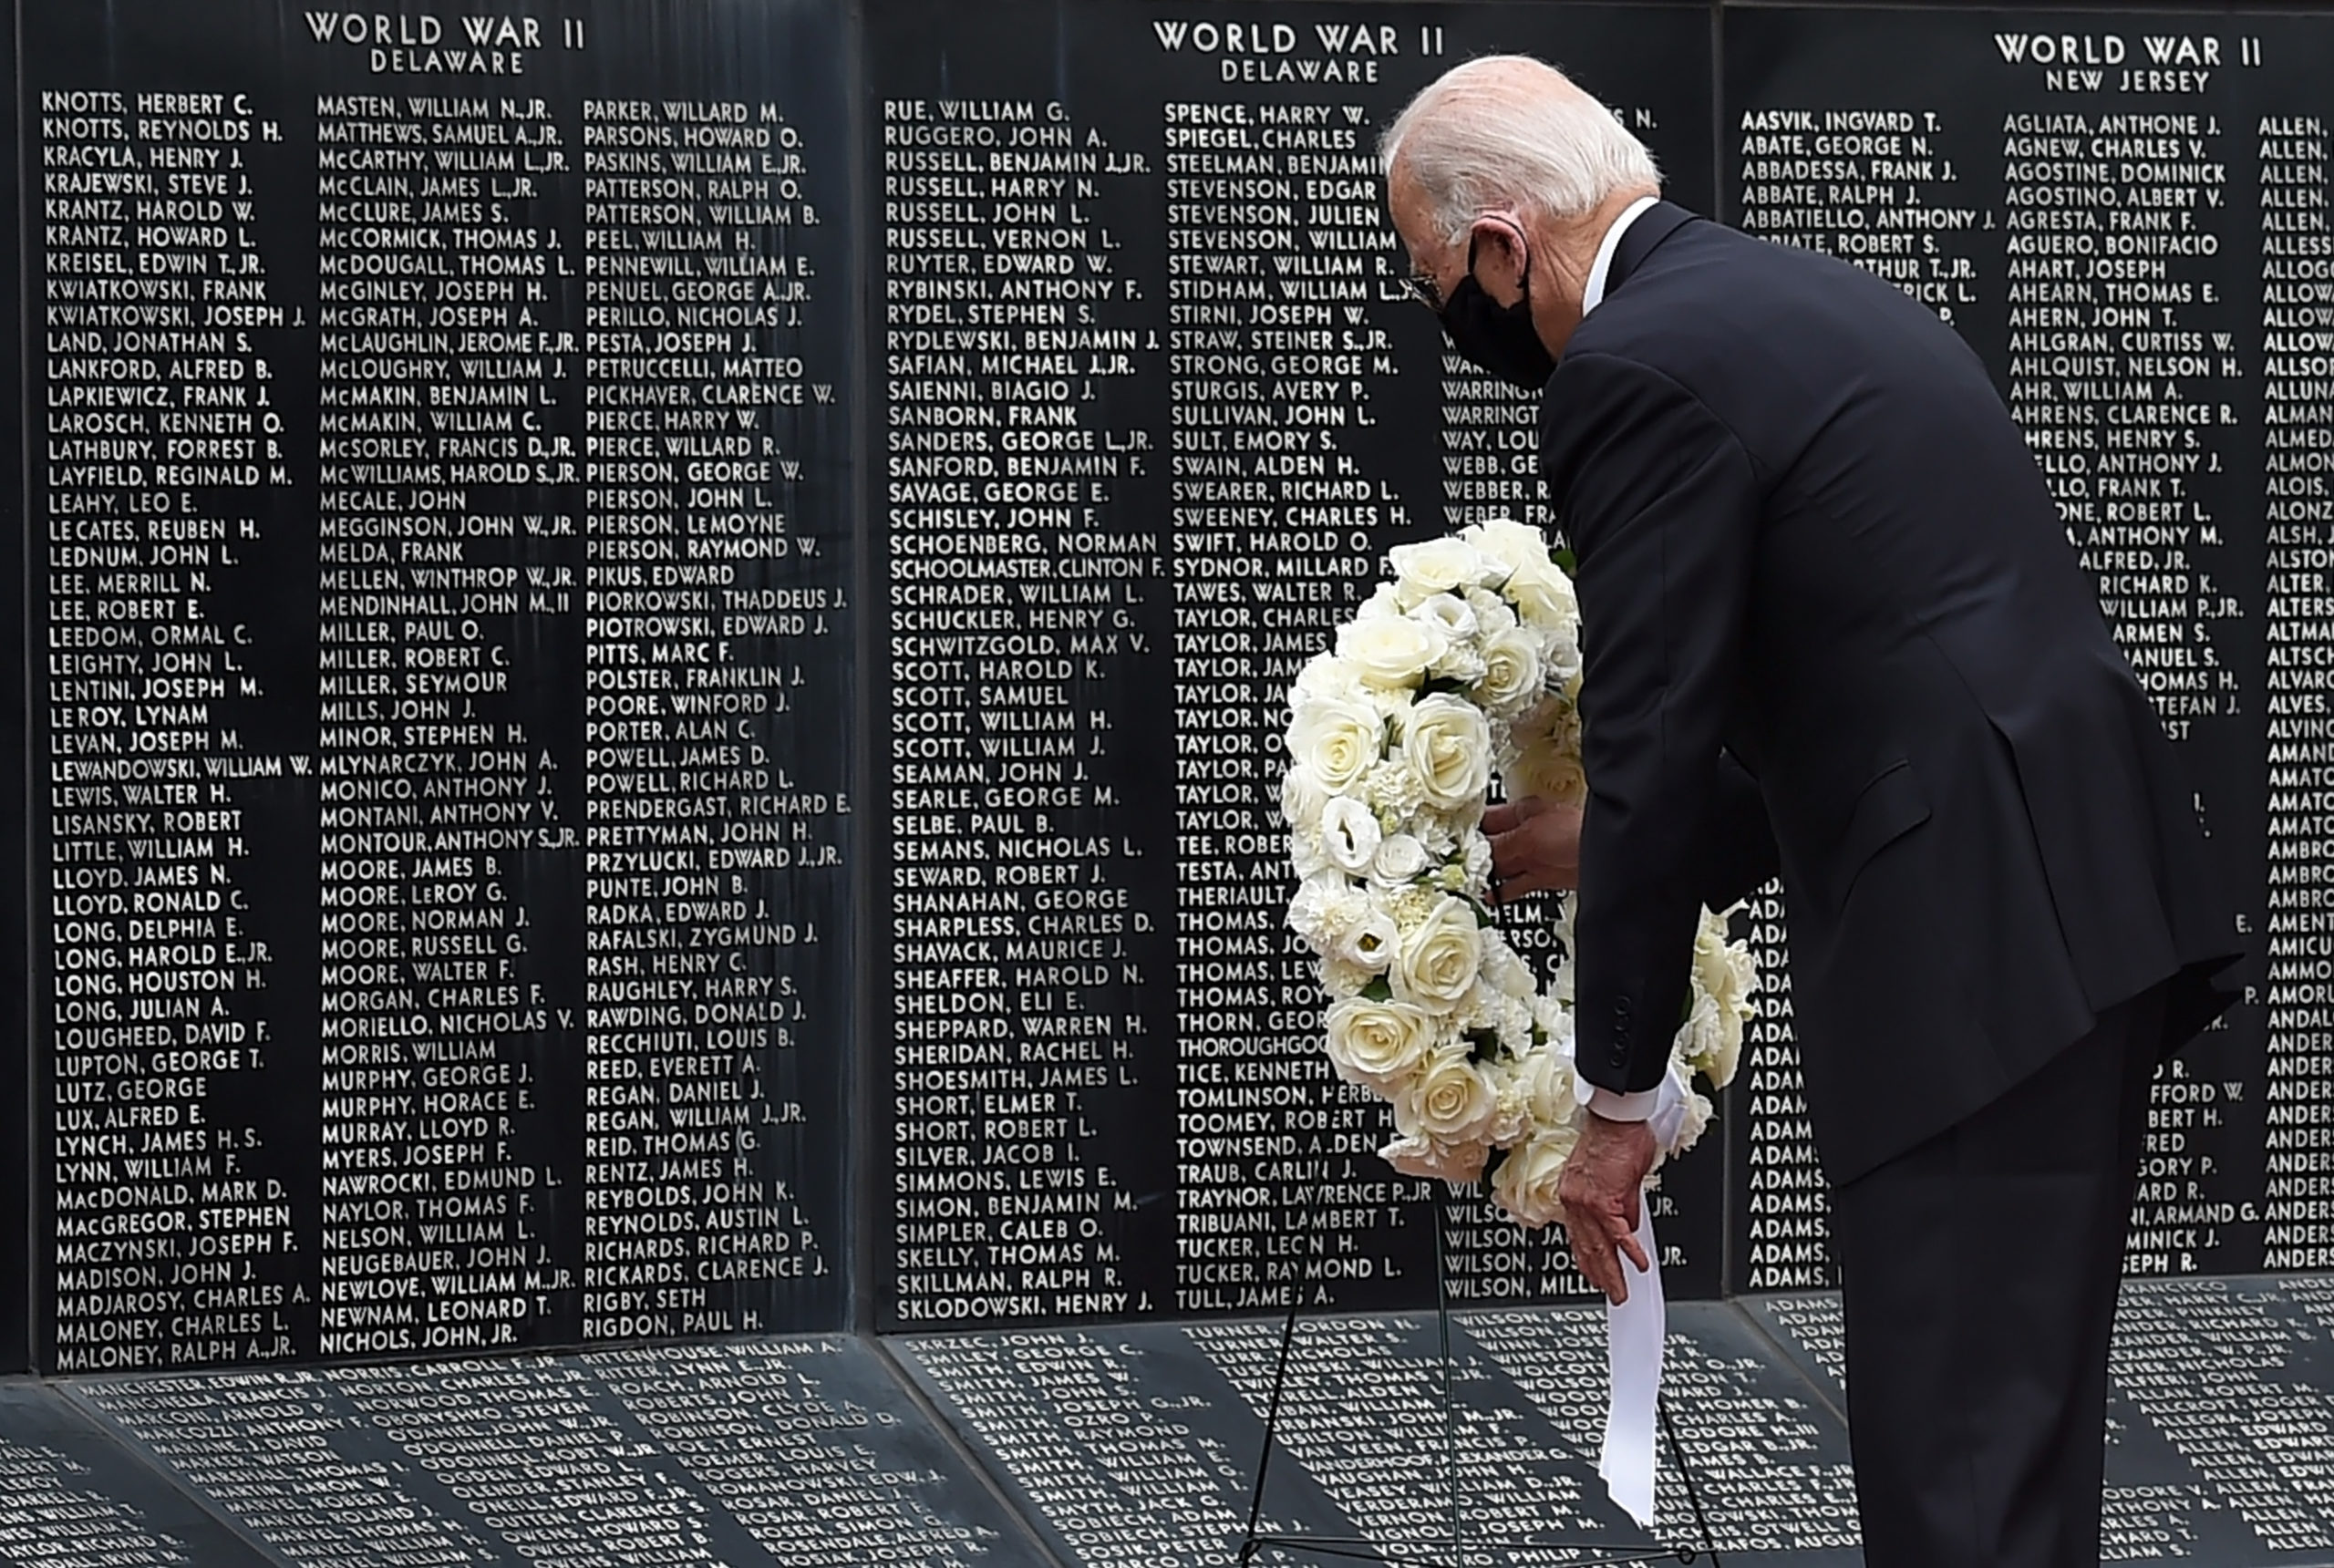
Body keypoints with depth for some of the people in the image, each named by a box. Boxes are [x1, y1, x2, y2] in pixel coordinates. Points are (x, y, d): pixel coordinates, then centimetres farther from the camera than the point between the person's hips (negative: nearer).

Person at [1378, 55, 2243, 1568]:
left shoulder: (1637, 366, -10)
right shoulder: (1811, 296, 20)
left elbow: (1655, 749, -11)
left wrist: (1616, 1100, -3)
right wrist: (1613, 840, 28)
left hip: (1981, 951, -10)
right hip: (2092, 909, 10)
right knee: (2014, 1431, 16)